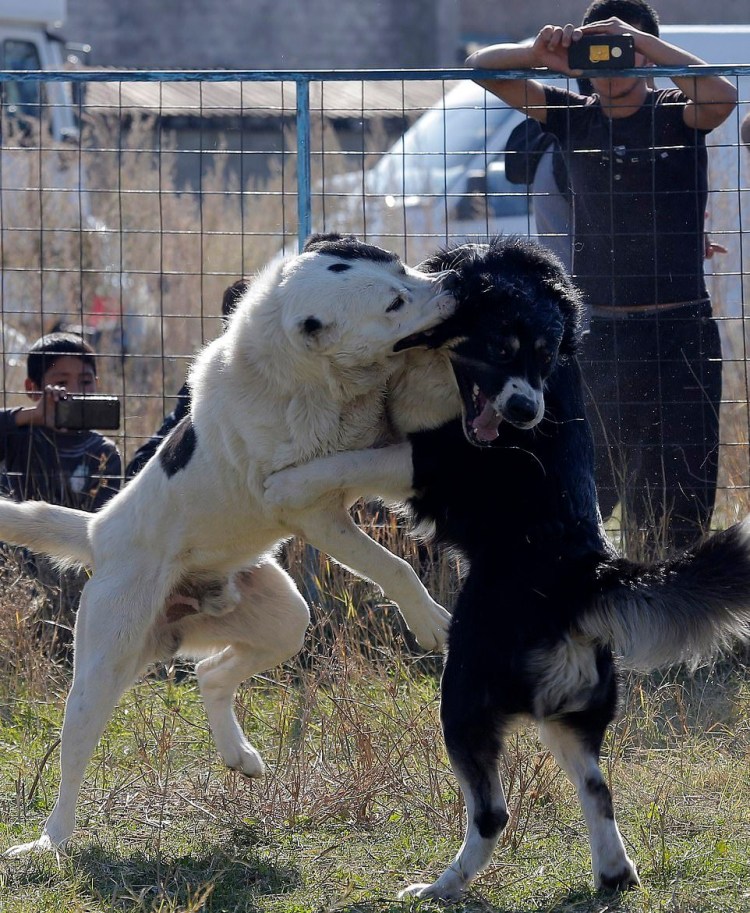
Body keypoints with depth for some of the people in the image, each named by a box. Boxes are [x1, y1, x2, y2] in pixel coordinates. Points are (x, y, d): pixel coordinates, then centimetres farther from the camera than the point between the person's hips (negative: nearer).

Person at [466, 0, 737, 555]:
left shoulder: (675, 114, 0)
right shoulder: (575, 117, 9)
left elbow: (722, 97, -23)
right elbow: (482, 67, 7)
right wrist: (540, 55, -14)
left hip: (678, 336, -3)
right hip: (597, 336, 3)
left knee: (676, 505, -2)